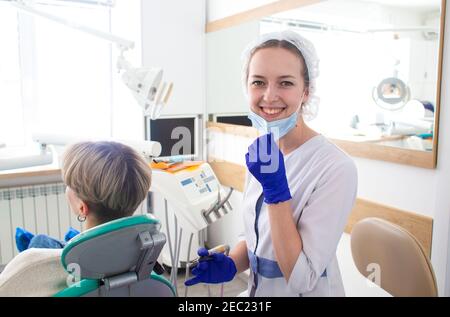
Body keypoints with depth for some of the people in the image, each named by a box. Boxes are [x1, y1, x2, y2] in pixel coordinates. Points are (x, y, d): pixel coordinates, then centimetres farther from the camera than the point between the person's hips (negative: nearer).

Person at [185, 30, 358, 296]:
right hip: (258, 289, 6)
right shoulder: (260, 154, -4)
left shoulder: (335, 167, -25)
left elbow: (302, 278, -24)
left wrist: (276, 188, -31)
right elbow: (258, 232, 7)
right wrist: (230, 265, -11)